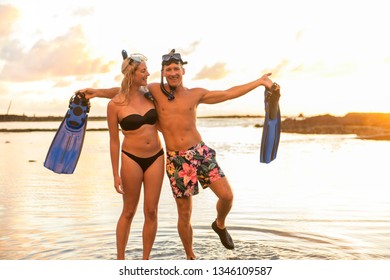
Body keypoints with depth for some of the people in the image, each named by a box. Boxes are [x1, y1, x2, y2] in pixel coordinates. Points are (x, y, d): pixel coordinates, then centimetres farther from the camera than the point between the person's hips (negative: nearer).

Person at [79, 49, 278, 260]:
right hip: (176, 159, -1)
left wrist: (259, 82, 7)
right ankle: (190, 257, 26)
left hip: (201, 152, 2)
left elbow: (229, 93, 8)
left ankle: (220, 225, 27)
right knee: (185, 214, 4)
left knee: (227, 196, -8)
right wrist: (97, 92, -4)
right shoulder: (154, 91, 2)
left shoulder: (195, 94, 6)